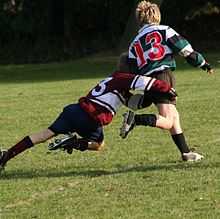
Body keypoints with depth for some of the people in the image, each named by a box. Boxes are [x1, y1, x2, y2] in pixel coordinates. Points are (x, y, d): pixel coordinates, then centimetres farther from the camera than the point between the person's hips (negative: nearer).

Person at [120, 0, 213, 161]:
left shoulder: (134, 44, 20)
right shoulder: (164, 31, 8)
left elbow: (133, 71, 13)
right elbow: (186, 50, 3)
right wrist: (203, 63, 16)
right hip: (164, 75, -6)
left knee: (174, 116, 16)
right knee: (167, 122, -13)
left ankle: (185, 152, 17)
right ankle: (135, 120, -32)